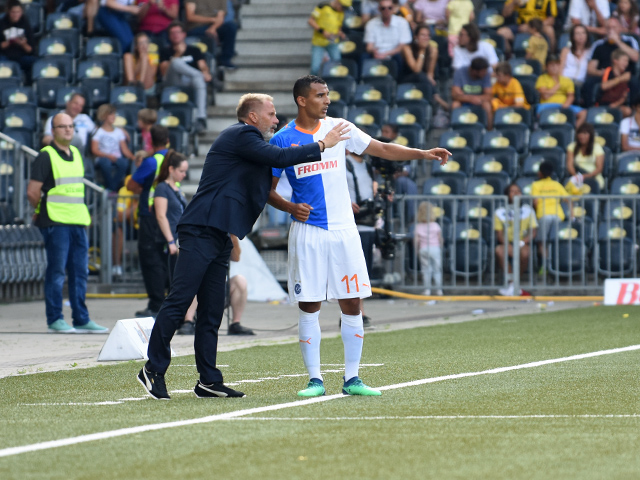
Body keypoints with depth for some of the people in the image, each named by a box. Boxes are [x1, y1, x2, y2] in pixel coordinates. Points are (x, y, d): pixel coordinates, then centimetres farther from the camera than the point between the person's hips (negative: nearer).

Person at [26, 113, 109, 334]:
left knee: (80, 272, 8)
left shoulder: (76, 154, 15)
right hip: (56, 223, -7)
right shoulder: (46, 156, -7)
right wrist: (44, 211, 2)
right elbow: (32, 191, -10)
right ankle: (55, 319, 1)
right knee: (56, 272, -4)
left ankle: (81, 319, 12)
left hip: (78, 222, 7)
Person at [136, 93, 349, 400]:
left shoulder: (244, 139, 25)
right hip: (201, 233, -11)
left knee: (212, 310, 7)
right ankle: (153, 370, -7)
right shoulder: (241, 136, -6)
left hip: (218, 235, 11)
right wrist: (322, 145, -9)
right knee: (179, 302, -10)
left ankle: (209, 380, 7)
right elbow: (277, 157, -16)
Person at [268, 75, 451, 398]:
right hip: (308, 231, -2)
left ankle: (351, 379, 7)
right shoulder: (282, 140, -1)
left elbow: (381, 149, 7)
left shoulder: (339, 128, 5)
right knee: (309, 307, -2)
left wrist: (421, 154, -4)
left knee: (352, 305, 1)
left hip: (343, 230, 2)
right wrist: (290, 207, -14)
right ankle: (315, 380, 6)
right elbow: (267, 188, 5)